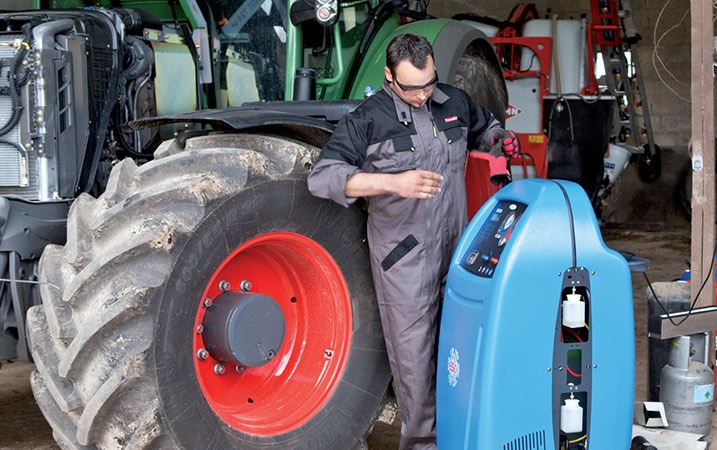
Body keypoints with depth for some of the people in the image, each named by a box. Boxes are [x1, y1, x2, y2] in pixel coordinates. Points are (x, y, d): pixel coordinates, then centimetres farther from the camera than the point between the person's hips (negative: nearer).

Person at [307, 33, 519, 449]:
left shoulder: (455, 102, 6)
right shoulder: (368, 119, -12)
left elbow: (484, 125, 29)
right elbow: (323, 177, -21)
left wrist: (502, 139, 4)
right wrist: (393, 182, -31)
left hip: (456, 247, 5)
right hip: (403, 257, -5)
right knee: (413, 353, 0)